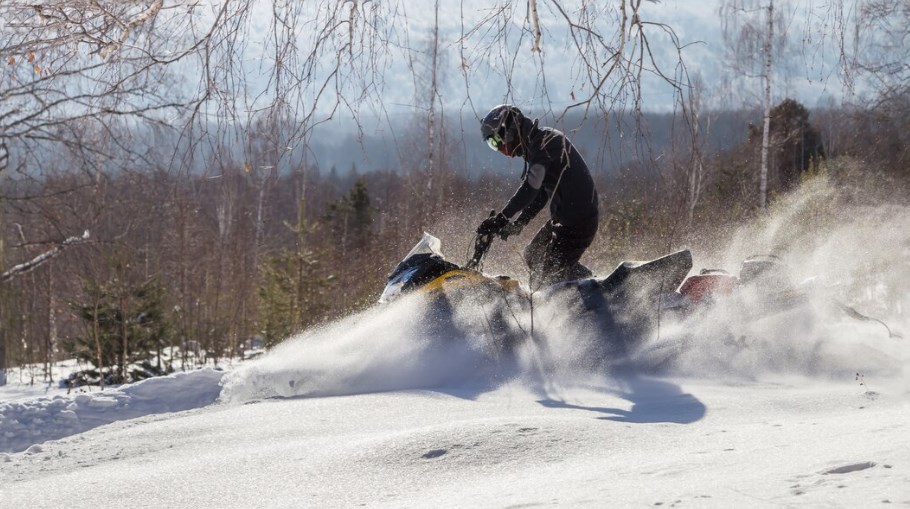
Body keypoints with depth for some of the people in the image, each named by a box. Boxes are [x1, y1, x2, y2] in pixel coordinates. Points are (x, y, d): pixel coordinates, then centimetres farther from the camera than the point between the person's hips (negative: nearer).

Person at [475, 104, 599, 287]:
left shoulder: (543, 141, -16)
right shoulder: (535, 146, 16)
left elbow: (530, 189, -26)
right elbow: (540, 195, 20)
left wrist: (501, 219, -25)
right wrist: (517, 224, 11)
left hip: (577, 221, -11)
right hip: (562, 218, 11)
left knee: (550, 275, -9)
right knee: (533, 257, 21)